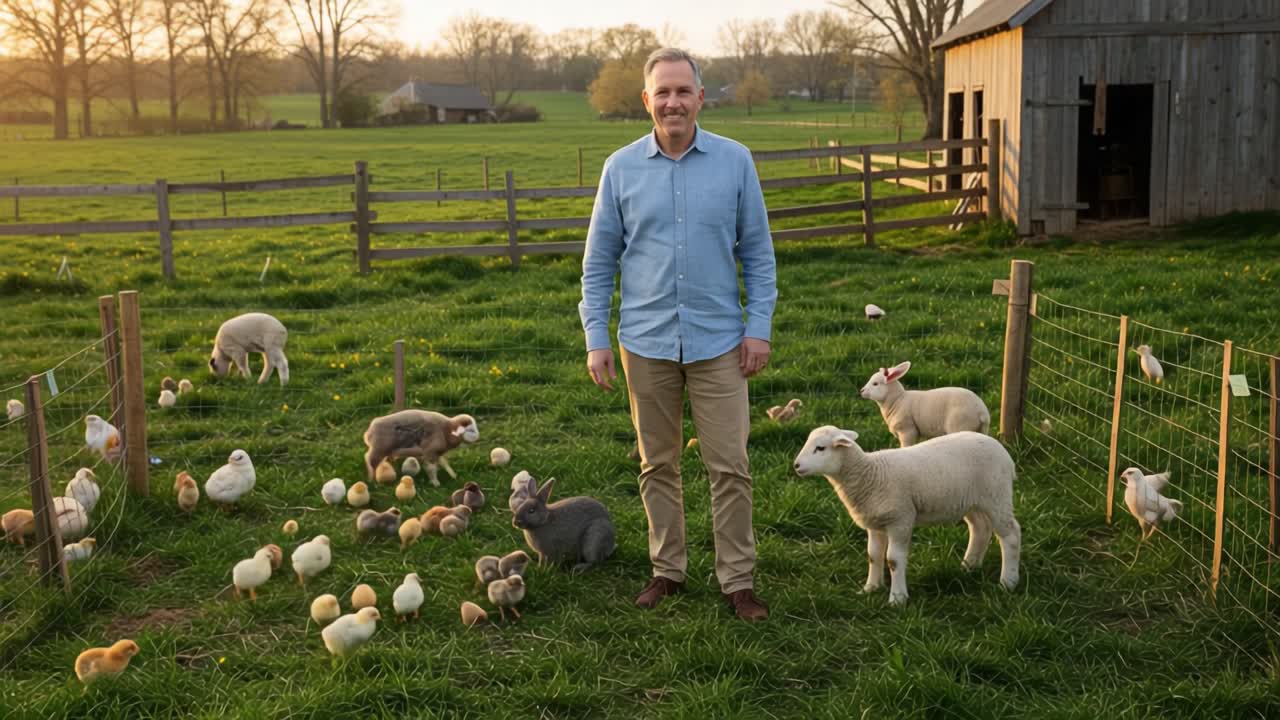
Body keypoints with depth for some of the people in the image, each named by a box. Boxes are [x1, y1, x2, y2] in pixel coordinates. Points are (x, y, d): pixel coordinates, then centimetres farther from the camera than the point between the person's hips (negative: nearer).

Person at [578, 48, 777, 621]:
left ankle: (737, 579, 11)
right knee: (658, 465, 11)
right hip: (646, 342, 1)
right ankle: (667, 569, 25)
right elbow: (599, 261, 5)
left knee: (730, 466, 0)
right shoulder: (621, 168, 2)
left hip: (718, 342, -1)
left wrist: (759, 327, -2)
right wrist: (595, 338, 0)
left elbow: (757, 252, 4)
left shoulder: (735, 161, 0)